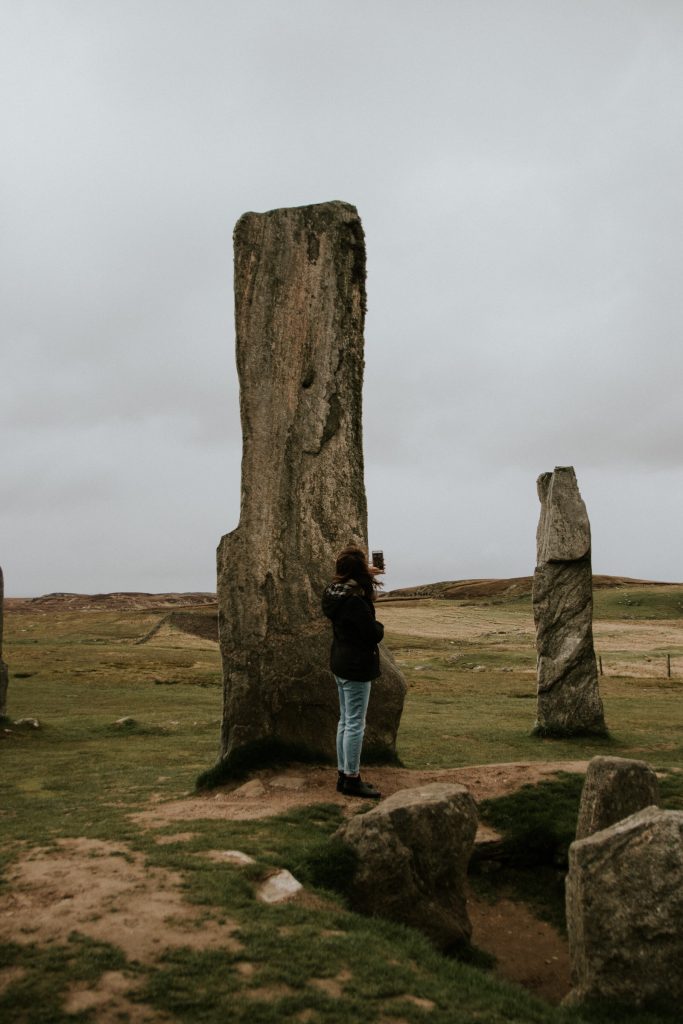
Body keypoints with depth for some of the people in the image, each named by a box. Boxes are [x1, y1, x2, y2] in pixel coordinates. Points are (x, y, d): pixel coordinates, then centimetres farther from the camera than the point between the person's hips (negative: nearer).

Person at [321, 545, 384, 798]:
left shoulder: (334, 591, 4)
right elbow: (373, 634, -20)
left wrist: (367, 576, 28)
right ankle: (352, 780, 6)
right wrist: (380, 626, 1)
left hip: (340, 664, 10)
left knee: (345, 721, 17)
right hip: (357, 666, -10)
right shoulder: (355, 600, -24)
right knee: (355, 724, -1)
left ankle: (344, 774, 26)